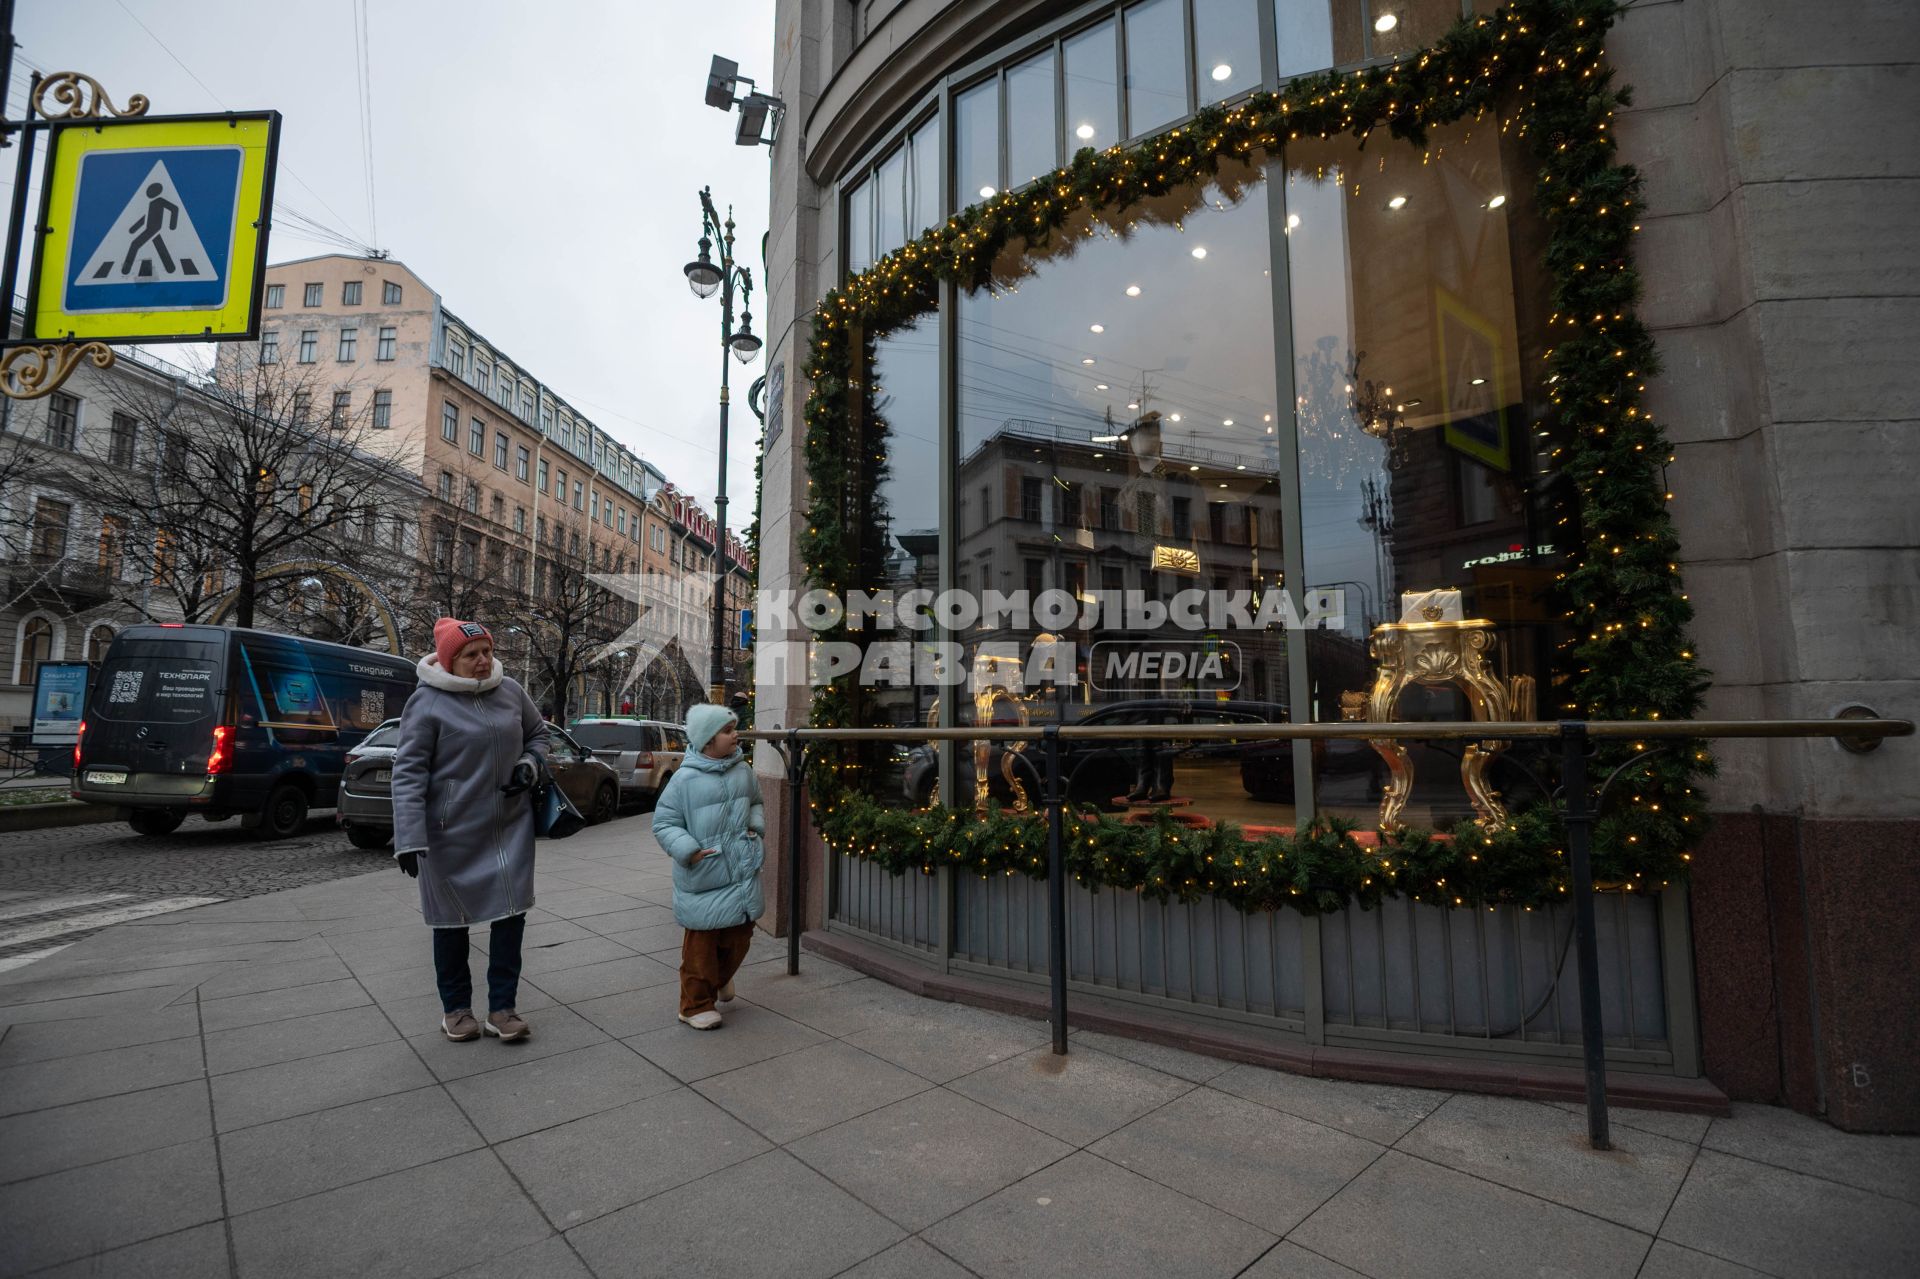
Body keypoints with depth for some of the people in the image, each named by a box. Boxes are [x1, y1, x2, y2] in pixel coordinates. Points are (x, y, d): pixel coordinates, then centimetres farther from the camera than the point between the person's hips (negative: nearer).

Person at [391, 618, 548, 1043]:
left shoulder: (510, 691, 2)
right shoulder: (428, 702, -12)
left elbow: (538, 732, 18)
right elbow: (408, 772, -13)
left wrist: (531, 764, -3)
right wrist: (409, 839, -19)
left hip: (510, 827, 4)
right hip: (452, 833, -3)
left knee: (511, 913, 3)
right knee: (452, 920, 11)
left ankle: (502, 1008, 17)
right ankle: (456, 1008, 30)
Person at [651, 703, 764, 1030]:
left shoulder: (743, 770, 2)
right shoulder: (685, 778, -13)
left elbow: (756, 803, 20)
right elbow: (663, 823, -7)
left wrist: (755, 825, 1)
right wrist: (688, 850, -18)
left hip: (742, 872, 5)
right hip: (702, 878, -5)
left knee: (739, 936, 16)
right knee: (701, 942, 7)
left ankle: (721, 977, 46)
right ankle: (697, 1005, 24)